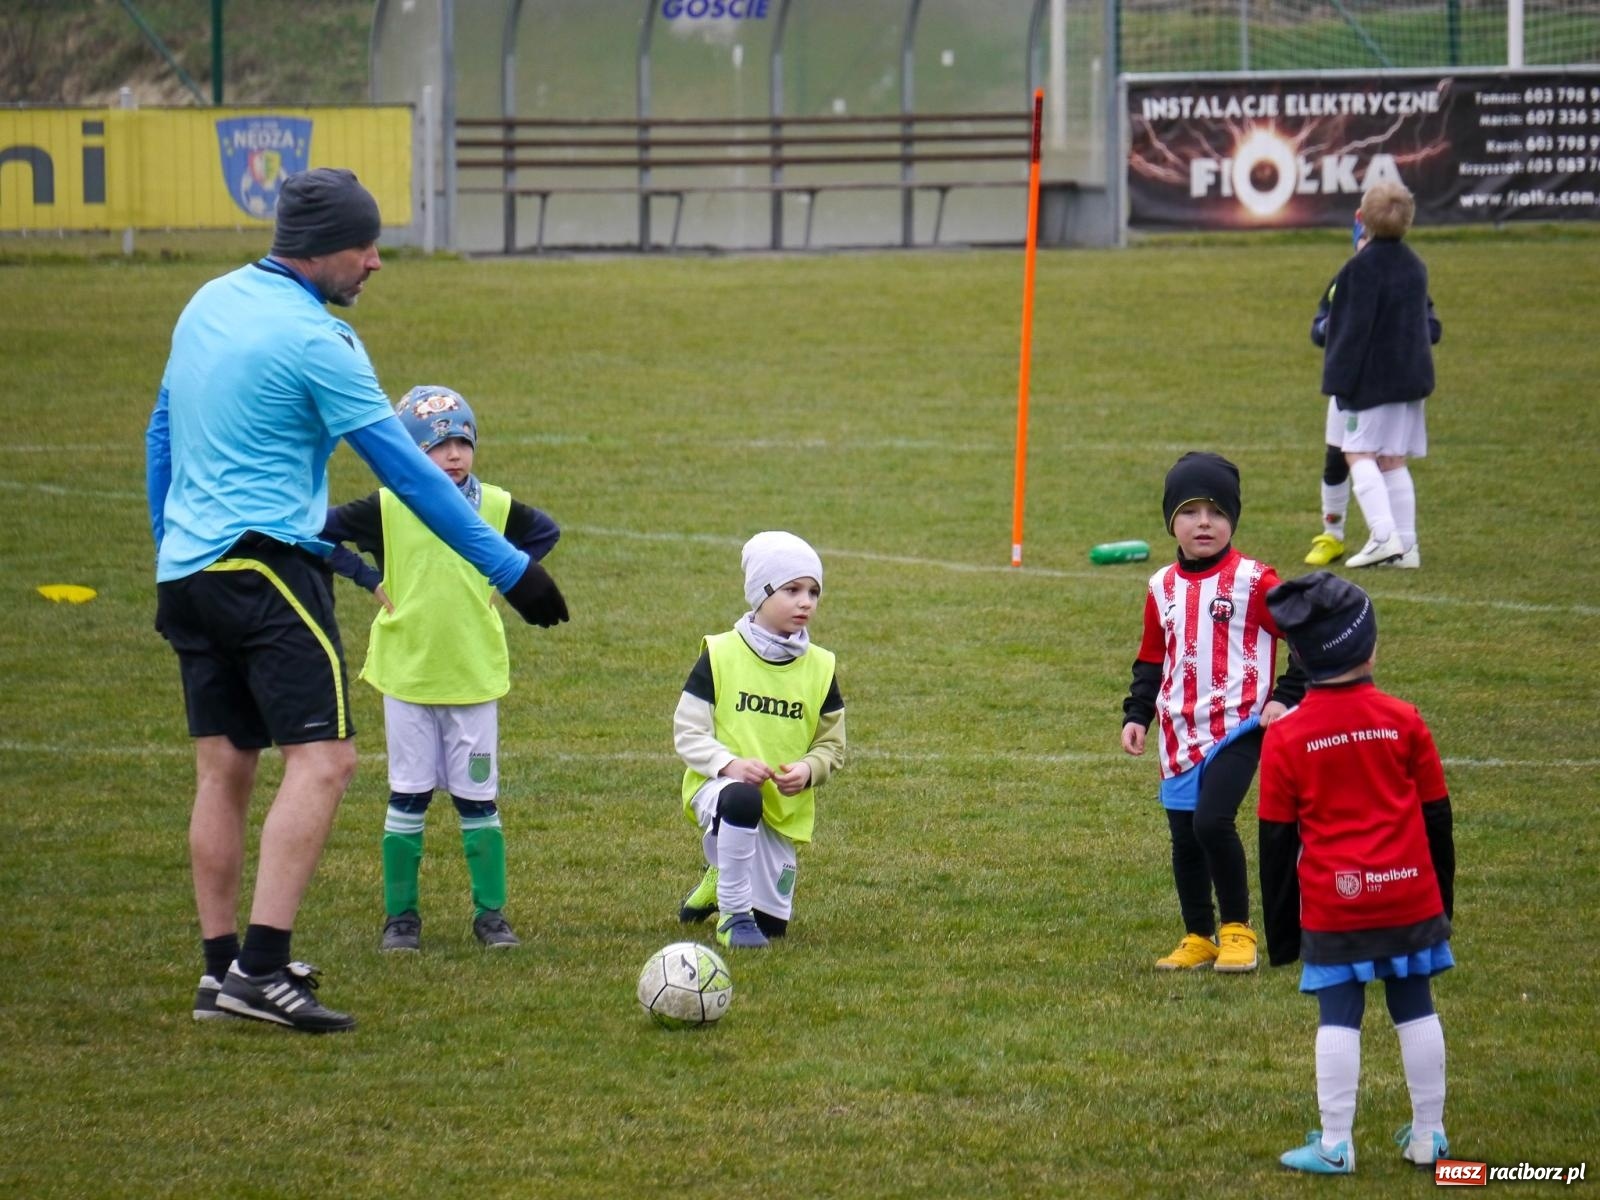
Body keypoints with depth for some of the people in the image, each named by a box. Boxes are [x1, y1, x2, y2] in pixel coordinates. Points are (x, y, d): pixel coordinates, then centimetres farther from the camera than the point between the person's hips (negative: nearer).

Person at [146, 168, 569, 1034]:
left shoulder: (210, 304, 12)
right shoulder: (314, 340, -13)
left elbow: (161, 434, 22)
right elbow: (406, 471, -13)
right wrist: (510, 570, -8)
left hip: (185, 569, 9)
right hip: (265, 566, -9)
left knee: (224, 769, 12)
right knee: (322, 759, -12)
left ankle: (222, 969, 13)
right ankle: (261, 968, -21)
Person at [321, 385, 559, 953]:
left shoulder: (495, 507, 0)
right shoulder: (387, 508, -8)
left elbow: (546, 533, 17)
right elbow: (317, 533, -5)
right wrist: (370, 581, -6)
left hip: (475, 674, 2)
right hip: (406, 672, -2)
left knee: (478, 799, 5)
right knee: (408, 797, 4)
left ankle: (490, 912, 13)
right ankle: (400, 914, 11)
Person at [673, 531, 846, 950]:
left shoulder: (820, 667, 3)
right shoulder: (719, 655, -6)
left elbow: (831, 746, 9)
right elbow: (687, 733, -6)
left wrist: (808, 770, -14)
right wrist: (729, 763, -24)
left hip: (786, 805, 4)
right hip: (717, 786, -4)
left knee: (772, 924, 0)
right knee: (742, 798, -42)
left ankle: (718, 881, 36)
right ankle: (733, 915, -24)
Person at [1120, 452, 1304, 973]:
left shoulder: (1253, 581, -7)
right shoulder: (1162, 588, 9)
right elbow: (1152, 660, 20)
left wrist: (1286, 697, -9)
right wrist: (1136, 714, 8)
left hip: (1236, 727, -6)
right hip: (1180, 733, 6)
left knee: (1212, 821, -20)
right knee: (1184, 838, 8)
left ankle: (1237, 930, -4)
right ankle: (1198, 939, 23)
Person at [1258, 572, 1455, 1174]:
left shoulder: (1286, 737, -6)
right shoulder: (1403, 721, -3)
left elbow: (1277, 840, -1)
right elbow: (1437, 818, 5)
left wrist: (1280, 928, 9)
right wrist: (1442, 897, 18)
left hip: (1332, 904, -1)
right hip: (1410, 895, 2)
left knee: (1339, 1018, 3)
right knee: (1416, 1012, 11)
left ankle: (1334, 1144, 2)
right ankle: (1428, 1136, 18)